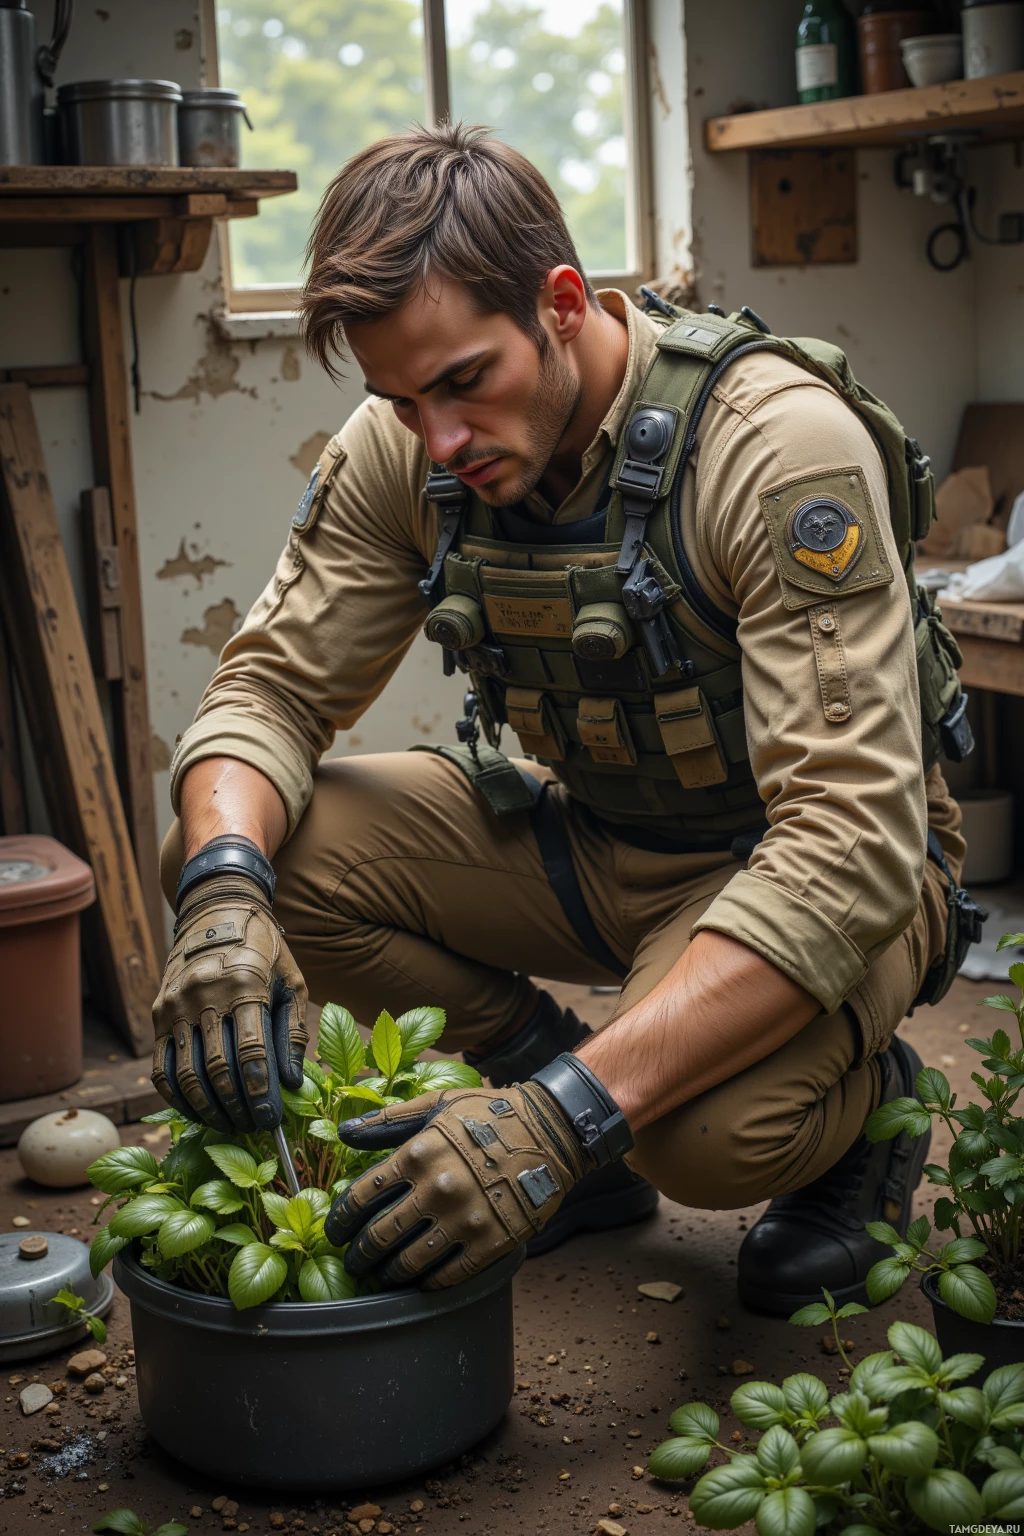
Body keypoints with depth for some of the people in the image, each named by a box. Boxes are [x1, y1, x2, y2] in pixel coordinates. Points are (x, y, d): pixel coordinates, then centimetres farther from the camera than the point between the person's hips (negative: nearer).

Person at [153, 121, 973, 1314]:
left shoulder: (781, 443, -30)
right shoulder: (402, 447, -12)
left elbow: (851, 844, -35)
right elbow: (274, 685, -6)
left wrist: (571, 1109, -45)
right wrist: (223, 891, -31)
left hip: (818, 865, -6)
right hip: (591, 837, 6)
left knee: (712, 1125, -37)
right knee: (242, 845, -14)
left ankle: (867, 1101, 4)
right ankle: (597, 1164, 3)